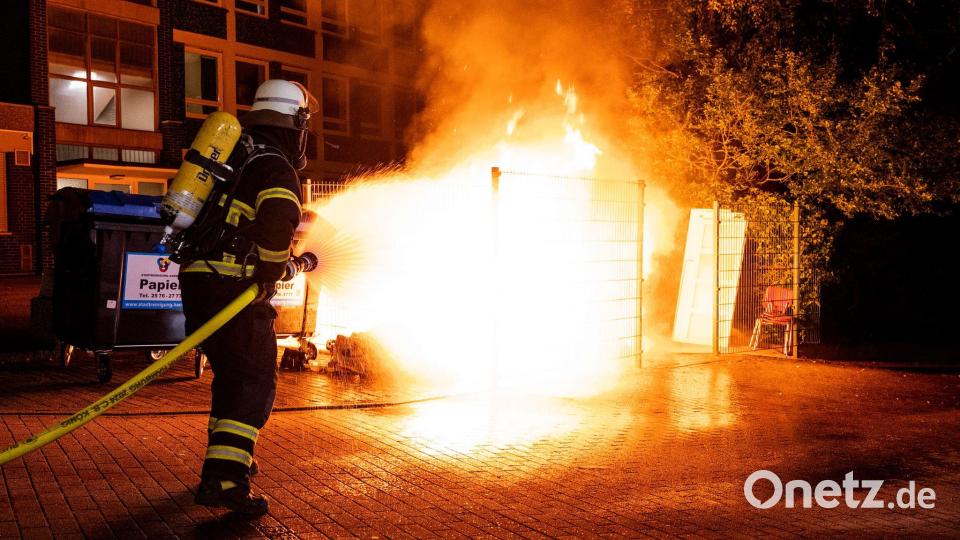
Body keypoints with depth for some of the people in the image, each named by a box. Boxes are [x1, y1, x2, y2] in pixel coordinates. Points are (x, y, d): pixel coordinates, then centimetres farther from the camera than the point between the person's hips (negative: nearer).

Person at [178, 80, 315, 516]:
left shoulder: (234, 156, 20)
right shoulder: (277, 169, -9)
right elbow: (277, 224, -28)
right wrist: (268, 276, -14)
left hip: (198, 279, 9)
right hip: (232, 287, -9)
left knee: (232, 373, 22)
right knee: (255, 382, -4)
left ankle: (226, 456, 34)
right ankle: (223, 479, -11)